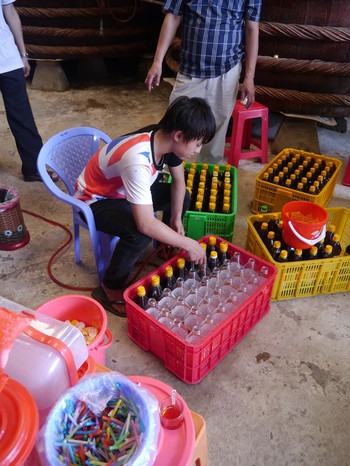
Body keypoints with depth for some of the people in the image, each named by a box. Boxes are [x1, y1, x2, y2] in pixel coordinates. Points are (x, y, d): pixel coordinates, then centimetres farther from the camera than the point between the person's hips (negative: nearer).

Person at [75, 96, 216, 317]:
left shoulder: (165, 139, -16)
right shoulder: (138, 160, -40)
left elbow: (179, 181, 1)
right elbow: (146, 224, -43)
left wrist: (176, 218, -8)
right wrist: (188, 244, -32)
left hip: (124, 189, 8)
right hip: (96, 200, -8)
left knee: (183, 197, 1)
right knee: (140, 233, -32)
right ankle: (110, 290, -10)